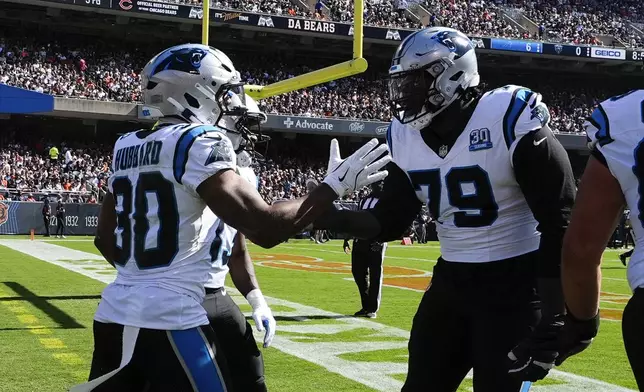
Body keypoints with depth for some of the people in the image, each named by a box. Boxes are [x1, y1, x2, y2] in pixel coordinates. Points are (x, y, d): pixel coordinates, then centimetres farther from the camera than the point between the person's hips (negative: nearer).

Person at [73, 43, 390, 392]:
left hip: (114, 313, 8)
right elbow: (264, 227, -18)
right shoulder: (198, 143, -11)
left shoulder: (127, 148, 13)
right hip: (169, 320, -8)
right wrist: (334, 185, -7)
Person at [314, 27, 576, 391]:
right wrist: (318, 213, -7)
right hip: (451, 282, 7)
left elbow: (561, 223, -19)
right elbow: (390, 223, 8)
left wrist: (552, 323, -20)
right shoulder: (407, 138, 1)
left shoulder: (509, 121, -19)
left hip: (515, 284, -6)